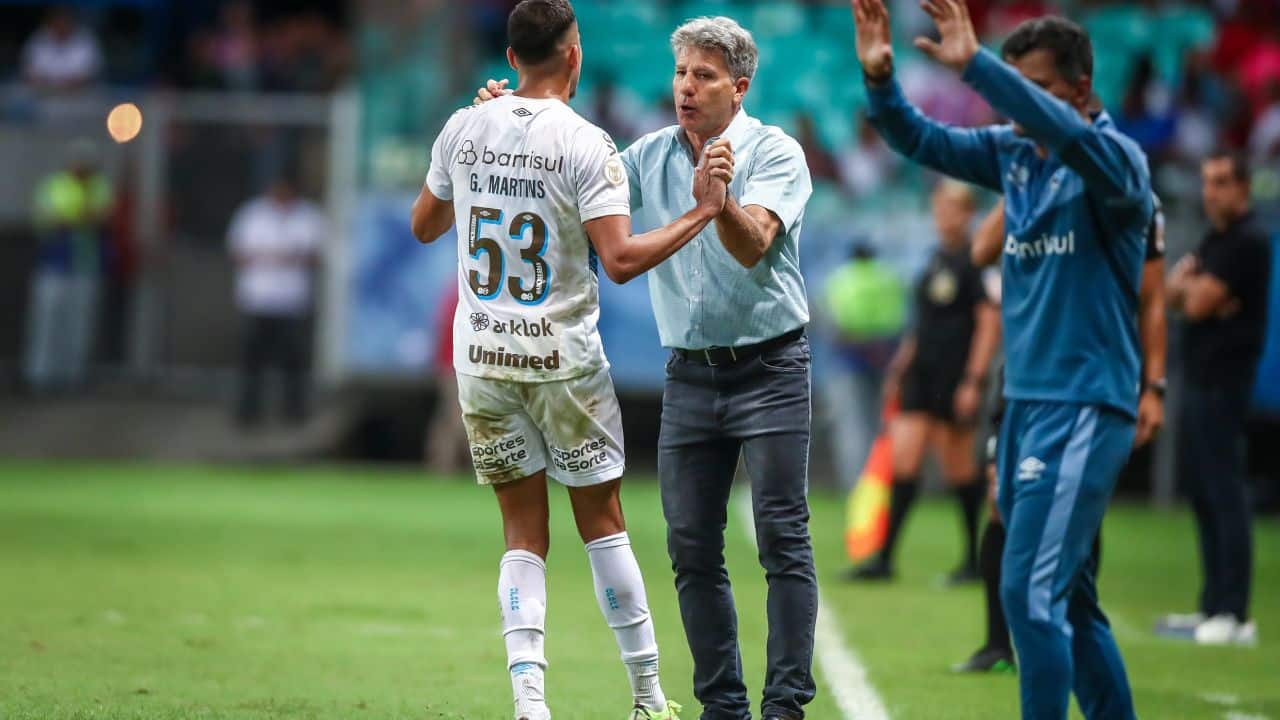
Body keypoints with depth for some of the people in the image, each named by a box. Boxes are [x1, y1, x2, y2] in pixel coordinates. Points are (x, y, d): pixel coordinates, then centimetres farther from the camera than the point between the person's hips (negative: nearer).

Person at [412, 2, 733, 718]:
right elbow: (621, 258, -20)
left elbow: (425, 225, 16)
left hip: (481, 356, 3)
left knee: (524, 534, 7)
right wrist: (701, 212, -12)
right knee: (602, 522, 9)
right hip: (563, 357, -3)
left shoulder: (464, 129, 1)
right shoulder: (586, 145, -13)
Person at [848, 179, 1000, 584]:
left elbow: (989, 322, -12)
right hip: (922, 373, 7)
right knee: (903, 457, -2)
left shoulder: (975, 260, -9)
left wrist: (974, 381, -16)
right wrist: (901, 365, 19)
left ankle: (975, 559, 13)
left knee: (959, 468, 0)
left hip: (956, 377, -7)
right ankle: (884, 558, -2)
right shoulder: (937, 258, 13)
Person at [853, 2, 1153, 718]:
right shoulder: (1014, 152, 8)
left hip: (1085, 408, -8)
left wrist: (974, 64, -39)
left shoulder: (1114, 158, -11)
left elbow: (1065, 131, -32)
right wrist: (879, 78, -14)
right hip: (1026, 402, 8)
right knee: (1067, 596, 12)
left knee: (1031, 591, -15)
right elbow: (920, 140, 5)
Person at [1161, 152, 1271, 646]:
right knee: (1202, 493, 10)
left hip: (1223, 380, -10)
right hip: (1199, 381, 10)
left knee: (1224, 493, -12)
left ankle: (1234, 615, -14)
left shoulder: (1247, 243, -11)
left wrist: (1190, 286, 5)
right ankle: (1213, 607, 15)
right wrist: (1187, 283, -6)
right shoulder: (1213, 240, 18)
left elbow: (1199, 303, -16)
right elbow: (1174, 297, 15)